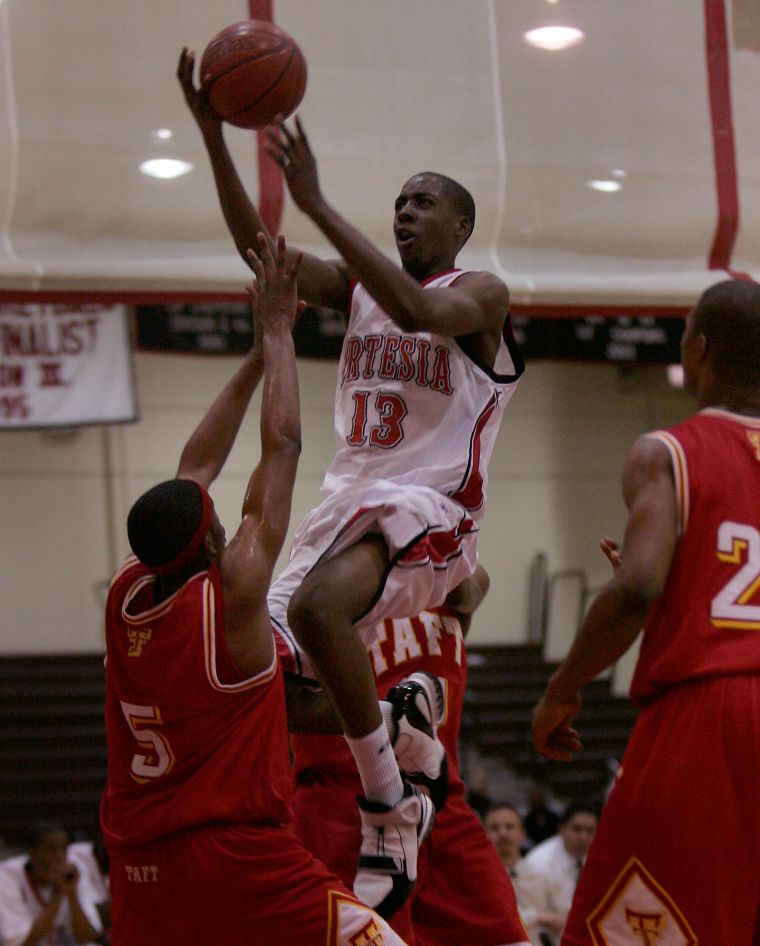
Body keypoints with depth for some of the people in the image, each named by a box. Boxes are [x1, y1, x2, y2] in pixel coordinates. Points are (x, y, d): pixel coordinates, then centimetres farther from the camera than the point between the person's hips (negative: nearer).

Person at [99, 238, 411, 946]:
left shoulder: (126, 597, 4)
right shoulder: (232, 593, -13)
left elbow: (194, 466, 16)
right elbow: (282, 449, -6)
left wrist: (259, 354, 20)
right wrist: (276, 331, 5)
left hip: (138, 865, 7)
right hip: (233, 858, -7)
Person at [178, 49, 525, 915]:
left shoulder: (480, 292, -4)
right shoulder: (354, 285, 15)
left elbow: (420, 311, -27)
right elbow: (256, 246, 3)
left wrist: (316, 203, -29)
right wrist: (212, 133, -10)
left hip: (428, 504, -8)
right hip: (349, 495, 8)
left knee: (316, 608, -35)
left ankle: (389, 812, -23)